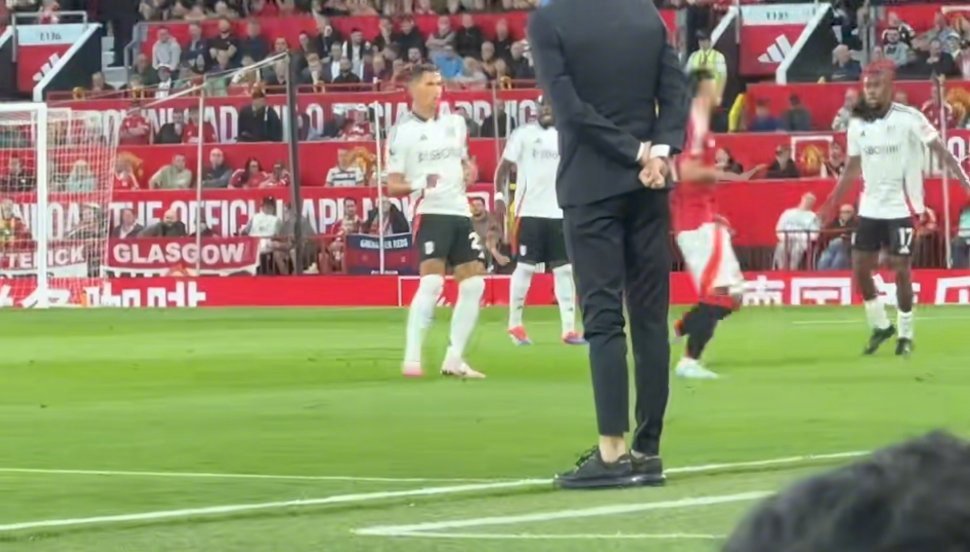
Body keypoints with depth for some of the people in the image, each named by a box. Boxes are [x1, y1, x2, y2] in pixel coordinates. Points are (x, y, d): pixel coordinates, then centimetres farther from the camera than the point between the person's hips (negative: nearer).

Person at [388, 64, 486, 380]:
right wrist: (417, 185, -25)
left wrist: (468, 175, 6)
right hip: (430, 213, -7)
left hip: (460, 212, 7)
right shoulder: (402, 131, -5)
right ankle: (411, 358, -16)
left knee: (474, 284, 3)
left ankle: (454, 359, 11)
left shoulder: (455, 123, 14)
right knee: (432, 282, -20)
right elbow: (393, 186, -6)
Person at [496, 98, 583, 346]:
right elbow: (504, 168, -3)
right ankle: (515, 325, 9)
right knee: (525, 267, -2)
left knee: (565, 269, 1)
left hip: (560, 211, 5)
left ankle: (569, 328, 2)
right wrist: (500, 197, -13)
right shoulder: (523, 134, -2)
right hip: (529, 211, -5)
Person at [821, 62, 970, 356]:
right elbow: (852, 167, 14)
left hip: (902, 206, -5)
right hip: (871, 207, 5)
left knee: (901, 268, -3)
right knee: (860, 267, 2)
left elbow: (940, 150, -13)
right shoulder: (857, 124, 4)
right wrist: (832, 202, 13)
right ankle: (880, 325, 21)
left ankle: (906, 334, 10)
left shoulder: (909, 118, -12)